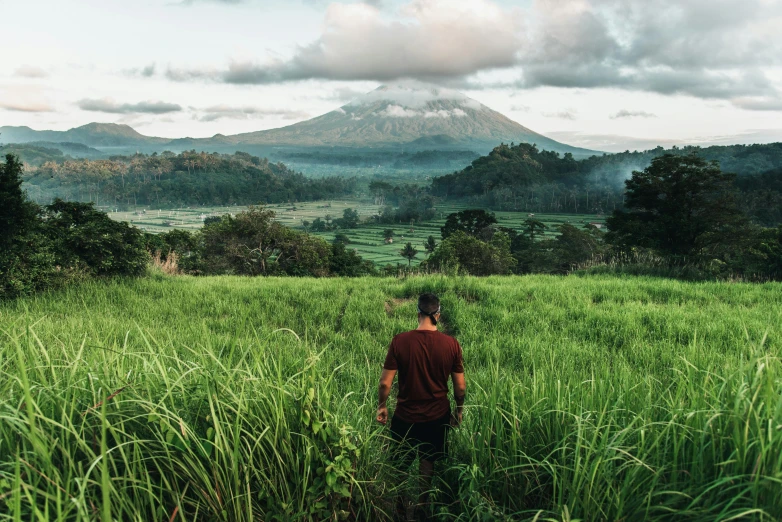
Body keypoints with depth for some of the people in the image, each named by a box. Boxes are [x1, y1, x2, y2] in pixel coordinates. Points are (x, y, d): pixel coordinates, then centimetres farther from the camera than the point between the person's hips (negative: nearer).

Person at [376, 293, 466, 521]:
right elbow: (460, 387, -5)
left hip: (405, 416, -1)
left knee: (401, 467, 19)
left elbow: (385, 383, -12)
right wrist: (459, 411, 12)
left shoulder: (400, 341, -16)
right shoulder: (451, 344, -12)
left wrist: (381, 406, 6)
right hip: (437, 417, 1)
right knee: (428, 465, 20)